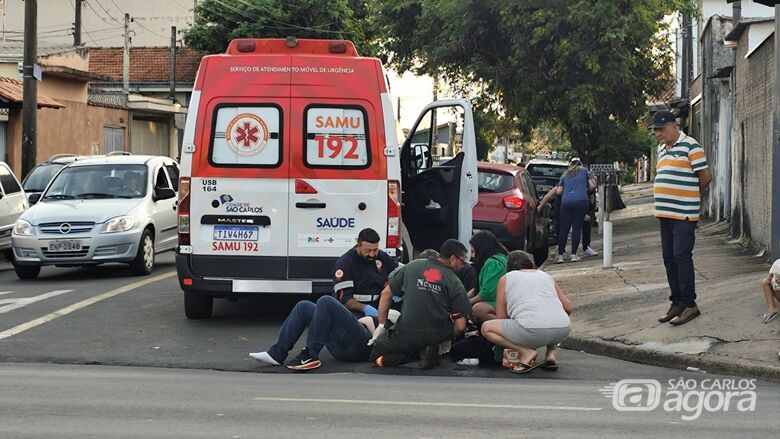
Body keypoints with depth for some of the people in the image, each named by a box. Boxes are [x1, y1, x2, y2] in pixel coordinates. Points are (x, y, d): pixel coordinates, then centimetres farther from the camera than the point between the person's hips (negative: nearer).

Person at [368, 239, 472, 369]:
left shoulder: (412, 266, 7)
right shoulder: (456, 284, 0)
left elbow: (386, 294, 10)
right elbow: (460, 326, -5)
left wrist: (381, 325, 19)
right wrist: (448, 339, 16)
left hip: (406, 334, 0)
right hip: (437, 335, 0)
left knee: (376, 354, 22)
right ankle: (426, 350, 4)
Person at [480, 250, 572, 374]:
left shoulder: (506, 278, 19)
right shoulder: (547, 276, 28)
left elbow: (500, 318, 19)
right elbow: (568, 307, 29)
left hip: (532, 330, -5)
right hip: (563, 330, 5)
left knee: (486, 328, 14)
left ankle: (525, 352, -2)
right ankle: (551, 353, 17)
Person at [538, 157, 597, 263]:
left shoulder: (565, 175, 23)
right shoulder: (584, 171, 17)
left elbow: (558, 192, 13)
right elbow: (592, 186, 10)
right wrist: (587, 190, 29)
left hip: (566, 202, 2)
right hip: (581, 201, -2)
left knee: (564, 229, 4)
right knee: (577, 227, 1)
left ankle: (560, 255, 1)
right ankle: (573, 255, -2)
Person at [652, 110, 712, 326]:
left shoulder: (690, 146, -9)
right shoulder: (662, 149, 16)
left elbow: (705, 177, -8)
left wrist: (691, 195, 6)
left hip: (684, 214, -8)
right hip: (665, 213, 8)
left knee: (681, 257, -9)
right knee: (669, 258, 10)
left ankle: (689, 304, -4)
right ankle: (677, 302, 18)